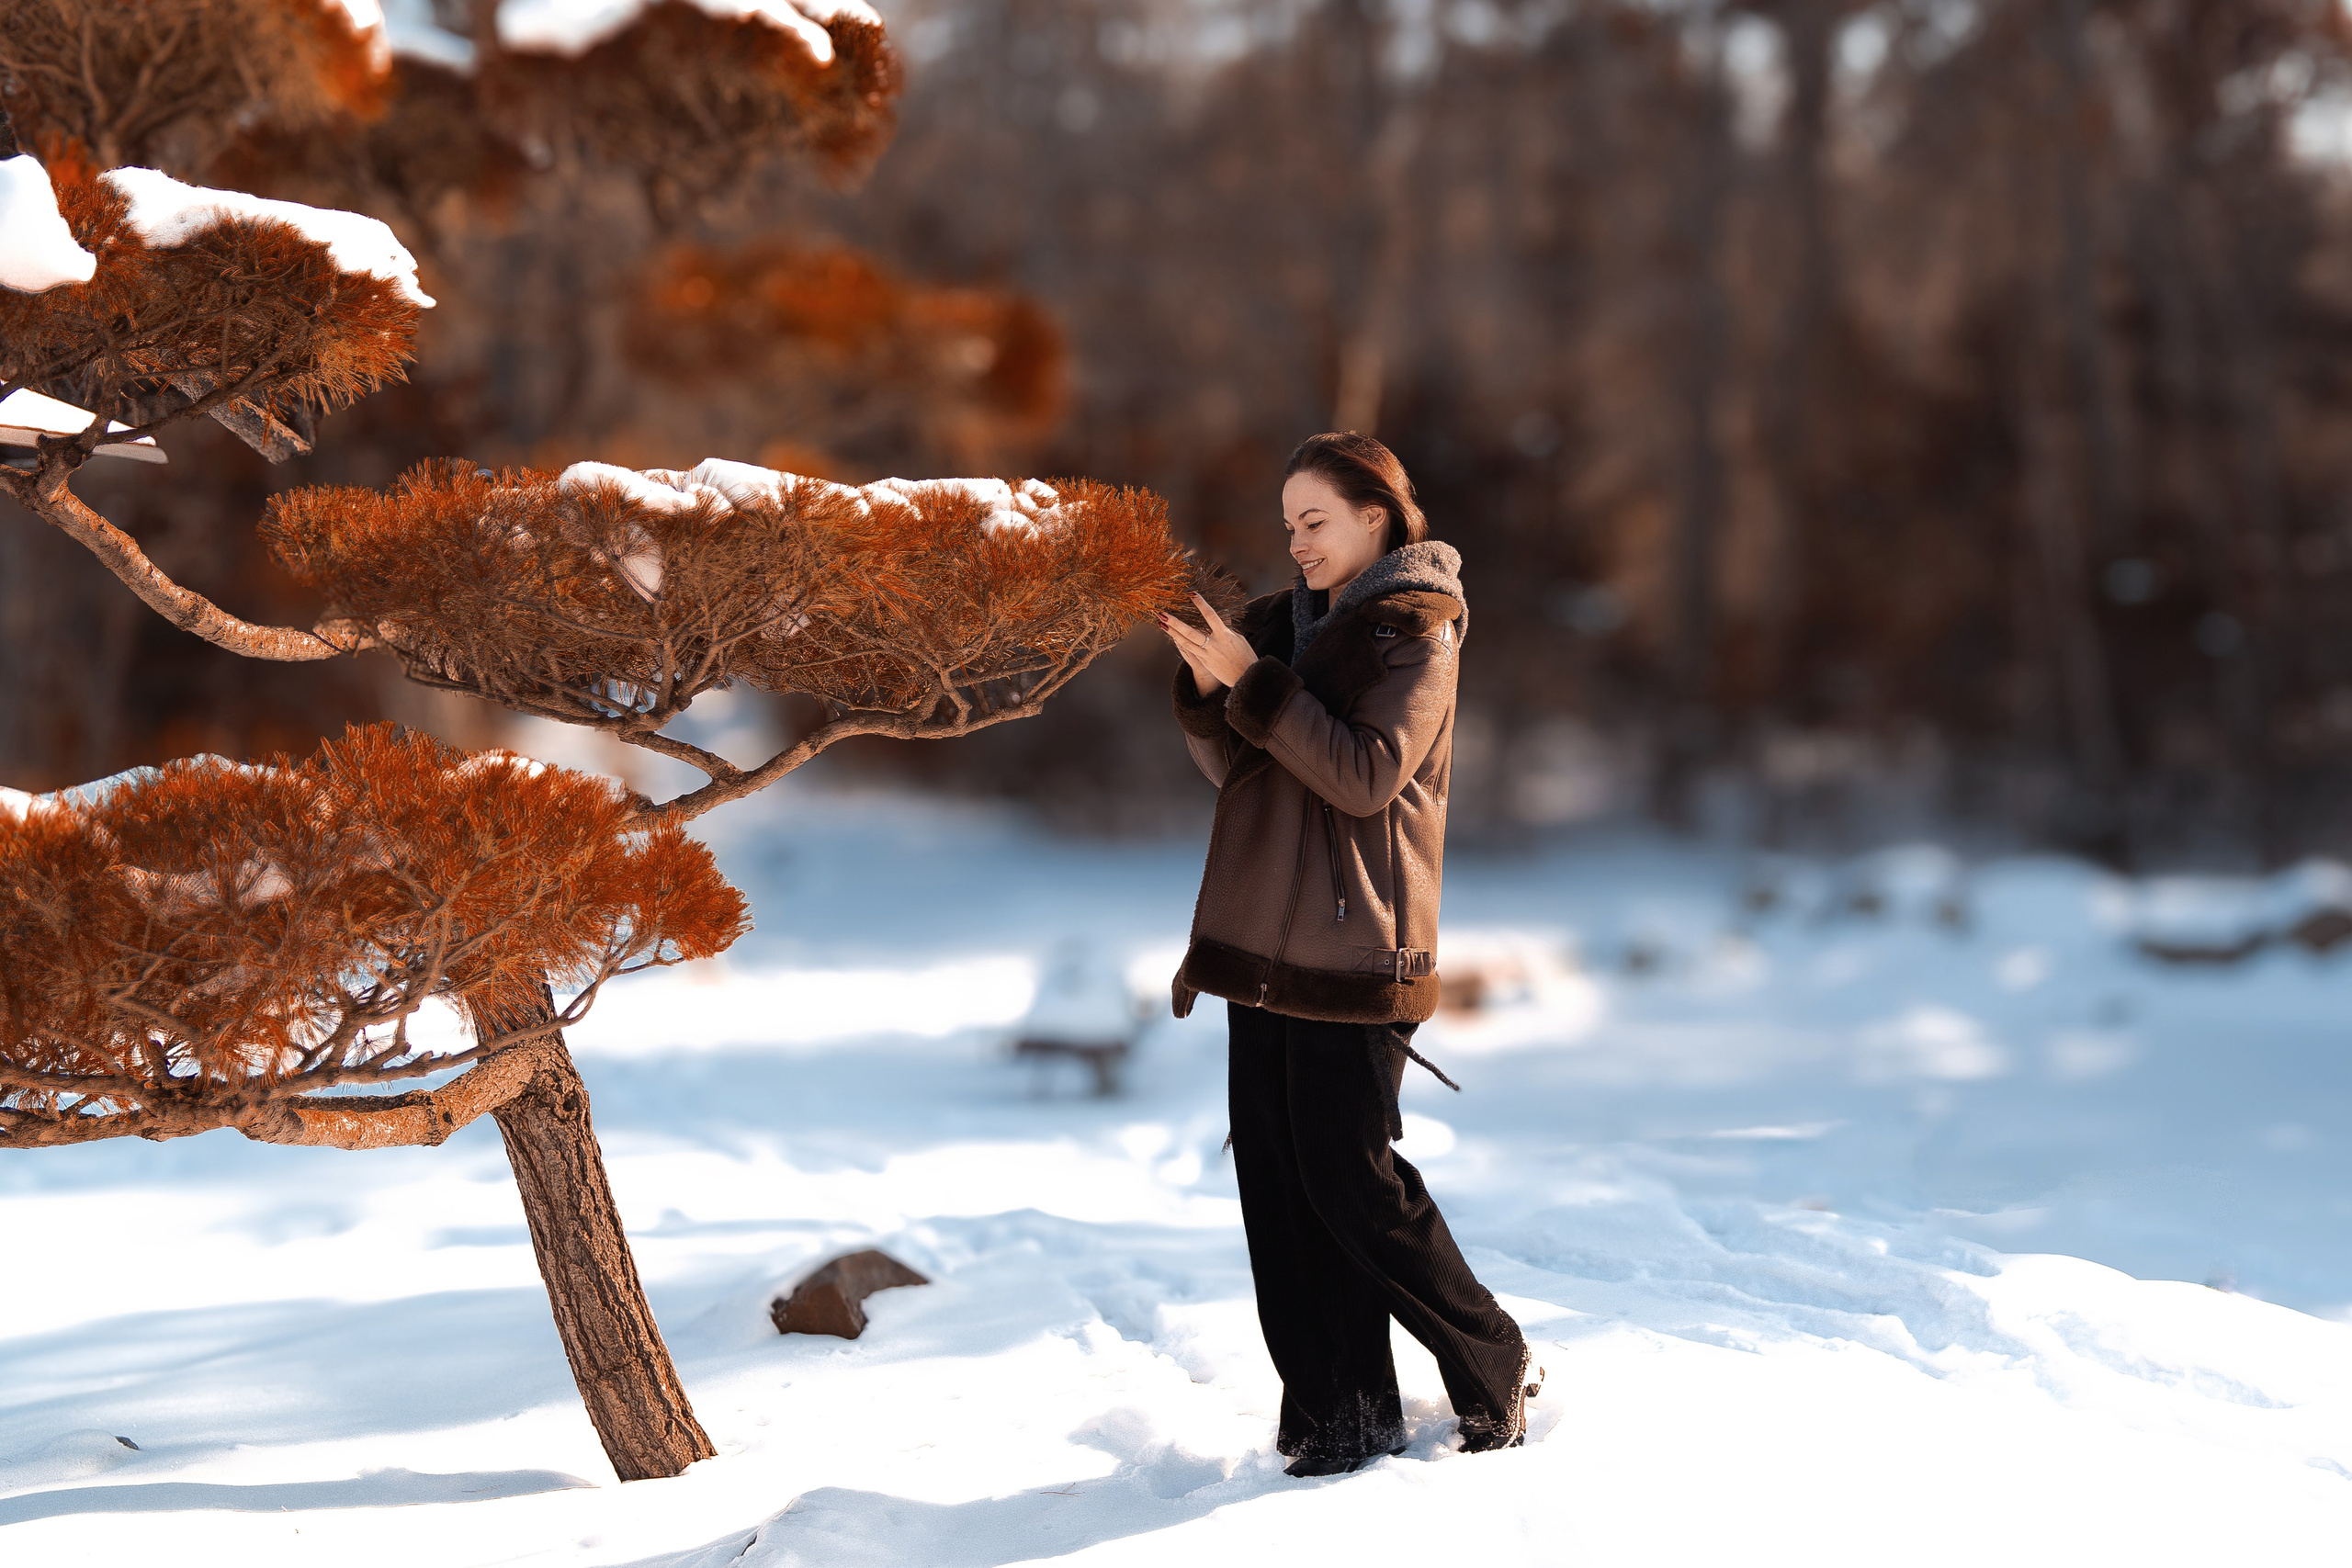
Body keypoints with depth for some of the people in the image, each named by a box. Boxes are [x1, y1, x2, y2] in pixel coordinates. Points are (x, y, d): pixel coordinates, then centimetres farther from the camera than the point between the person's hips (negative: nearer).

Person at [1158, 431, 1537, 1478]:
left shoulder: (1417, 633, -7)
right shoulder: (1295, 623, 15)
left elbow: (1369, 775, -19)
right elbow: (1233, 770, 12)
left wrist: (1257, 684, -21)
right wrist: (1207, 691, -6)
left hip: (1354, 949, -8)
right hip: (1264, 940, 8)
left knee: (1351, 1178, -6)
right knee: (1274, 1177, 4)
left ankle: (1493, 1370, 12)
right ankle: (1336, 1411, 11)